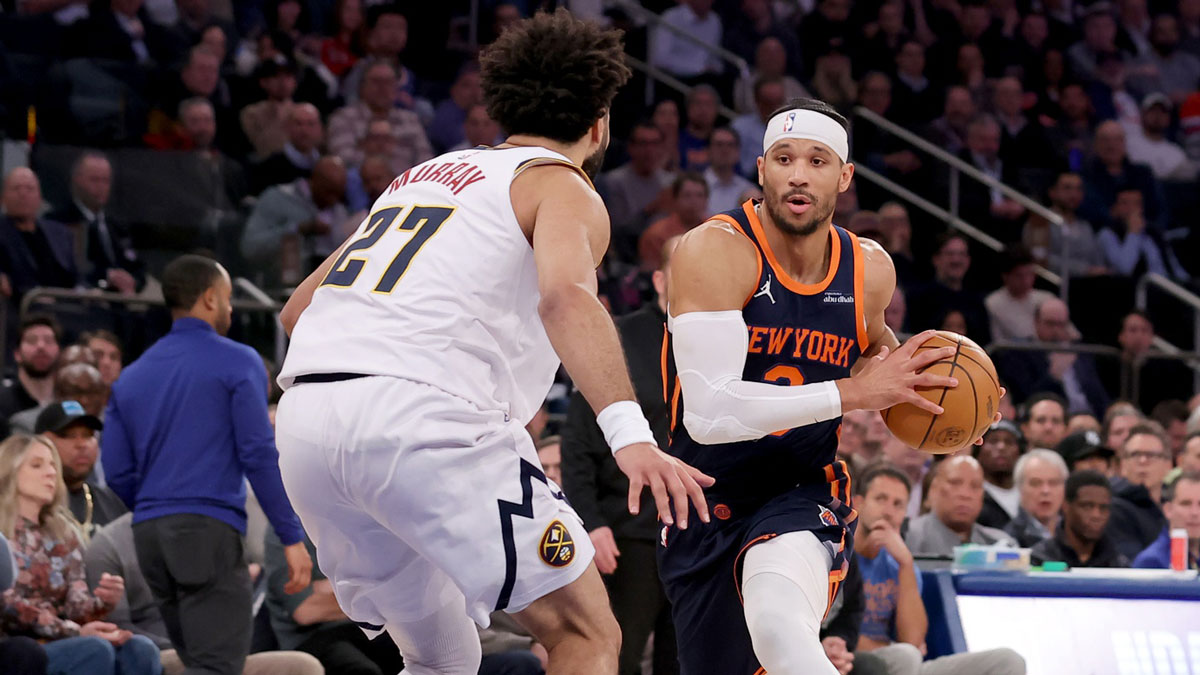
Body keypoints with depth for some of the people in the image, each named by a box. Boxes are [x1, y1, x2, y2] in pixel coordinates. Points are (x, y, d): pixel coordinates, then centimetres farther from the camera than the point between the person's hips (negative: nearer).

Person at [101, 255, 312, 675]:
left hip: (148, 532, 7)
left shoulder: (131, 377, 16)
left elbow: (117, 472, 11)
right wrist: (292, 537, -8)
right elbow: (259, 455, -9)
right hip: (209, 530, -7)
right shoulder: (237, 362, -1)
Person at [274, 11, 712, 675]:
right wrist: (629, 434, -29)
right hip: (426, 420, -7)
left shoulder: (424, 174, 30)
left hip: (303, 421, 7)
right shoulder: (564, 188, 8)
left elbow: (297, 309, 33)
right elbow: (565, 294, -16)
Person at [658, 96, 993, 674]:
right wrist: (855, 393, -28)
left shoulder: (871, 269, -3)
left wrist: (900, 376, 1)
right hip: (706, 506, -1)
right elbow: (710, 413, -31)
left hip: (802, 494, 1)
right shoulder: (715, 250, -20)